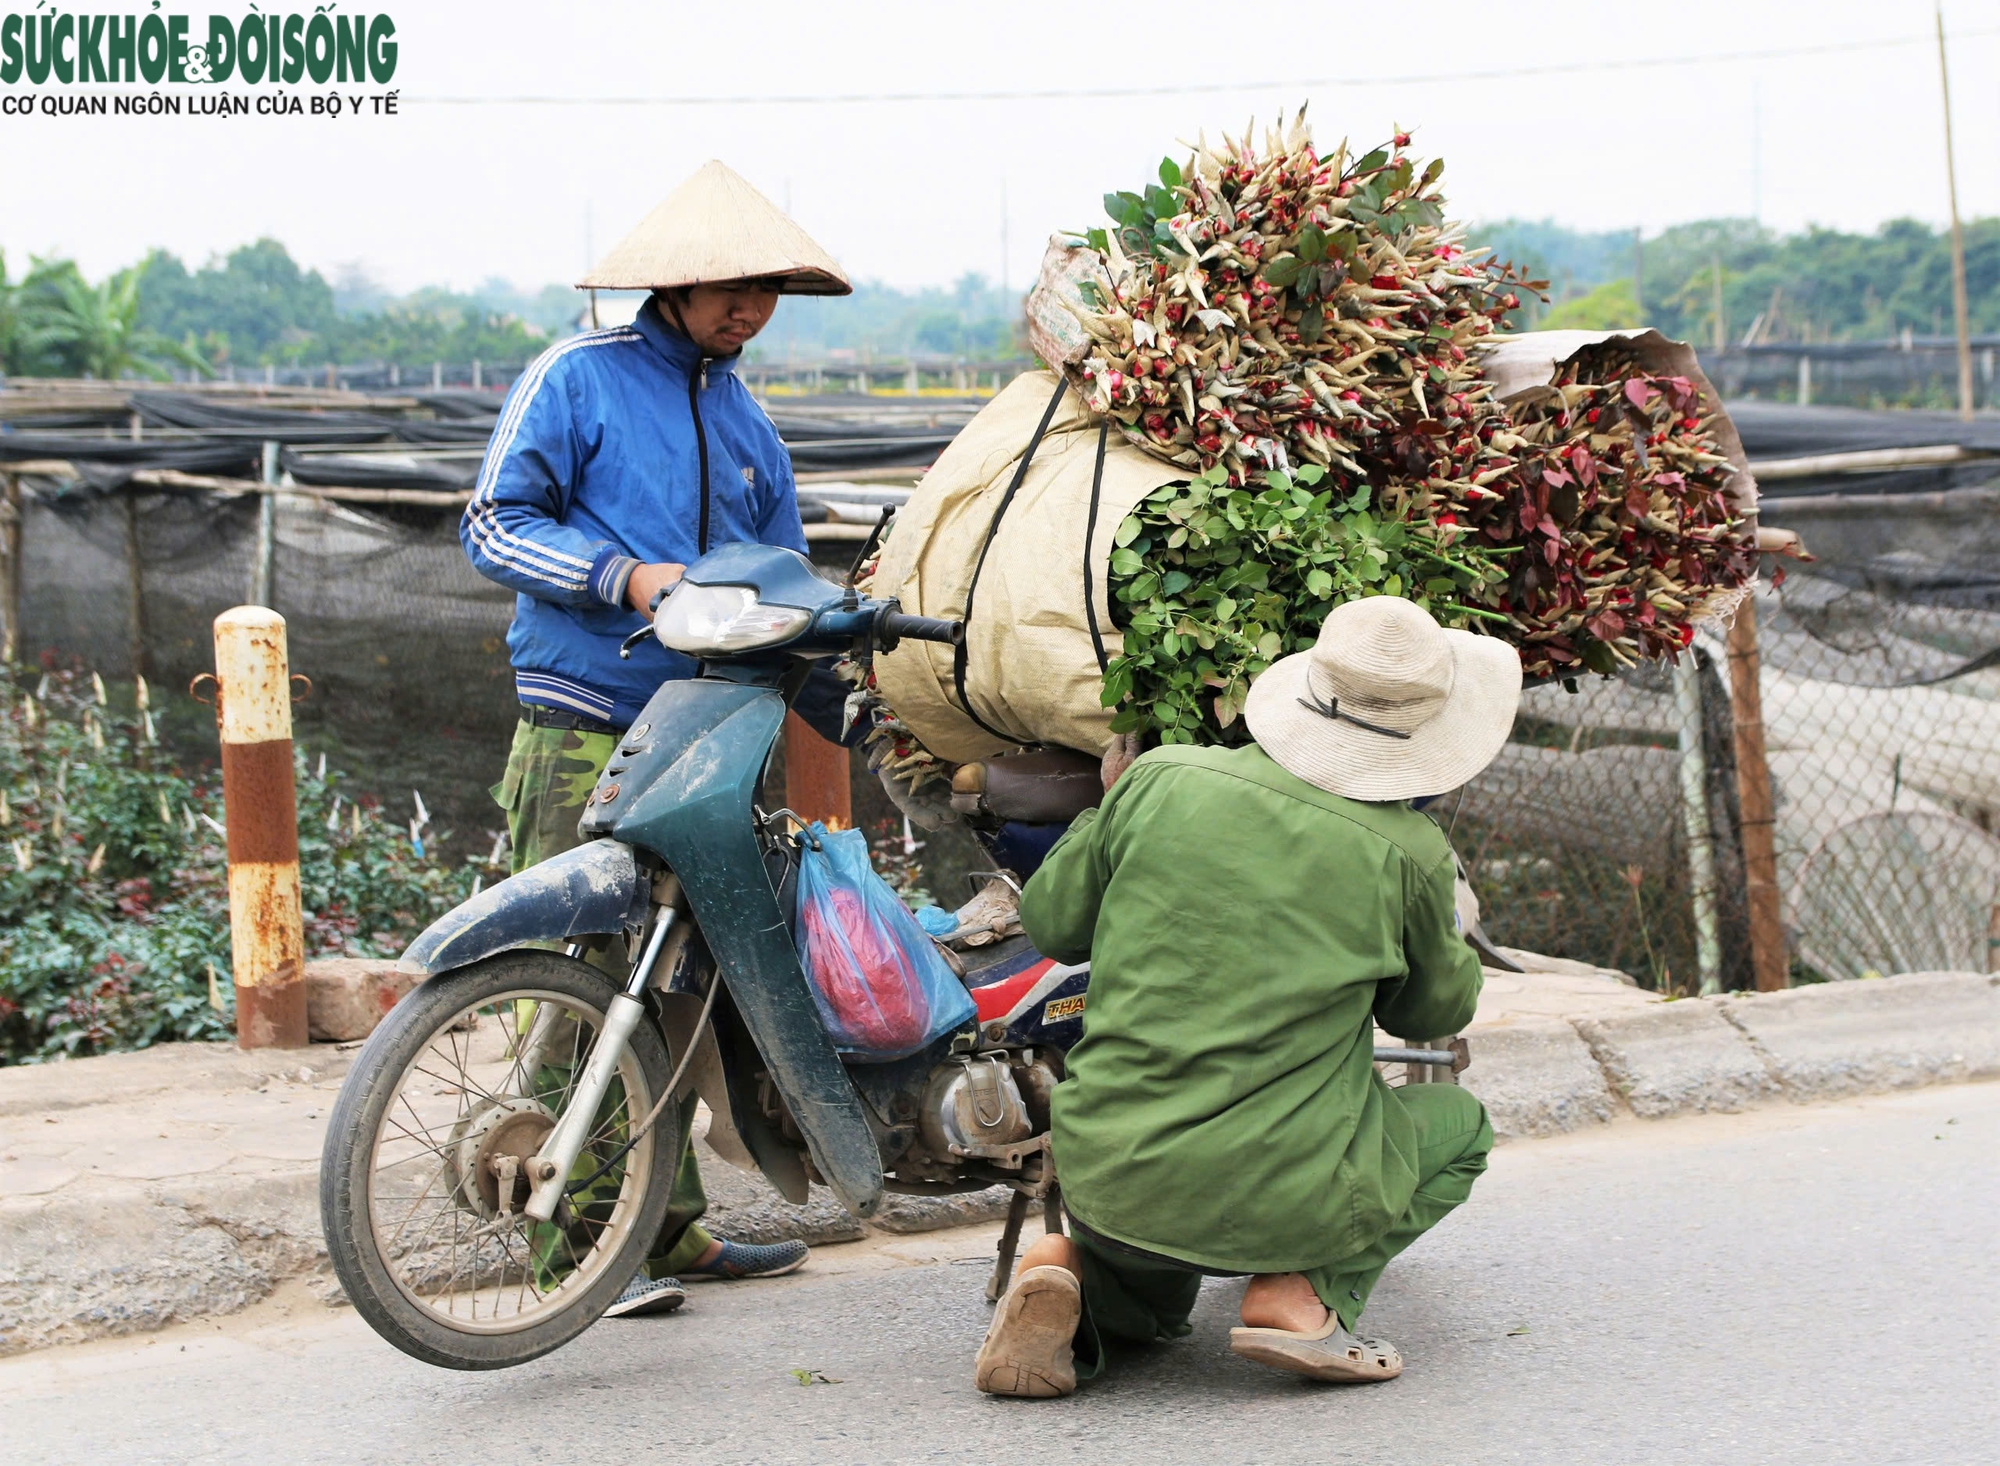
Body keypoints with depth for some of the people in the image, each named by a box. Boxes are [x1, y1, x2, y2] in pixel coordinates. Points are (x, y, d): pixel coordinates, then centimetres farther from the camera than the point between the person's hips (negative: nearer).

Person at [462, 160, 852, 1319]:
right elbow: (496, 524, -5)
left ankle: (669, 1226, 18)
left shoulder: (747, 420, 19)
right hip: (584, 738, -6)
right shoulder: (577, 378, -1)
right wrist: (628, 578, -17)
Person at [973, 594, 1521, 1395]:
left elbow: (1053, 922, 10)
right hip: (1277, 1202, -4)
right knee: (1457, 1125, 26)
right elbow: (1437, 1011, 11)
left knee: (1150, 1300, 38)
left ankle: (1073, 1270, 3)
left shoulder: (1161, 780, -2)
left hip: (1106, 1177, 4)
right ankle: (1303, 1290, 2)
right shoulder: (1405, 855, -7)